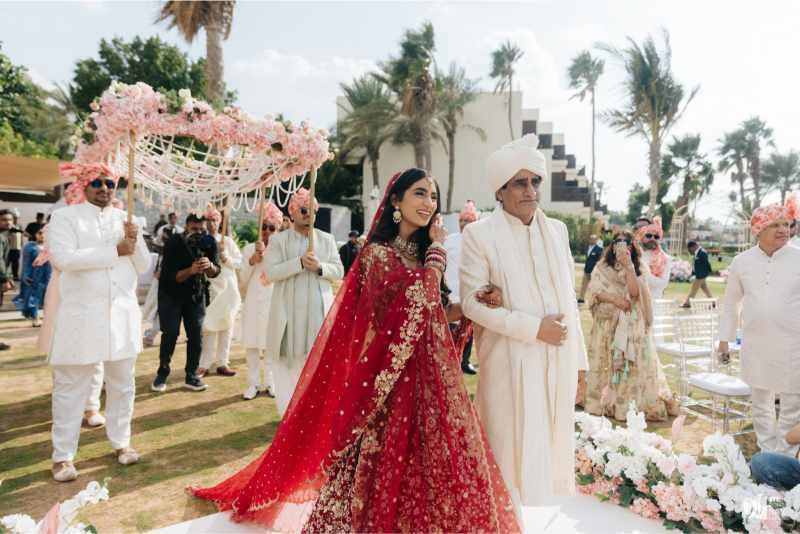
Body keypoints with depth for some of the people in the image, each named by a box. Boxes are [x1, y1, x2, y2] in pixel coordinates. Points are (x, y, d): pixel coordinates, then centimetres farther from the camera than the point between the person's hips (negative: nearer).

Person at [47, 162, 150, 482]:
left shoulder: (125, 219, 11)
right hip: (81, 314, -4)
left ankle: (121, 442, 27)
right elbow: (63, 258, -18)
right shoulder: (64, 216, -1)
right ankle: (62, 455, 16)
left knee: (122, 383, 13)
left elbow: (143, 267, 8)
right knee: (71, 386, 4)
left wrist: (134, 241, -11)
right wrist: (115, 251, -16)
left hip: (122, 313, 4)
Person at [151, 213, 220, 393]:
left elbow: (215, 272, -17)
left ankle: (191, 376, 8)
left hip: (196, 294, 3)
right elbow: (173, 276, -24)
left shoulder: (209, 242, -12)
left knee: (196, 335, -1)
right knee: (170, 333, -8)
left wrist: (209, 266, -39)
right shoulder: (173, 243, -20)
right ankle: (162, 374, 7)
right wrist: (191, 270, -42)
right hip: (170, 293, -3)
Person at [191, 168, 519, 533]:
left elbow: (434, 312, 12)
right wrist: (438, 247, -11)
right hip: (396, 375, -7)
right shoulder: (378, 252, -12)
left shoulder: (419, 251, 10)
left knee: (423, 460, 14)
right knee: (391, 460, 4)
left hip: (429, 371, 7)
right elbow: (422, 297, -24)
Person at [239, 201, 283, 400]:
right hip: (253, 303, 2)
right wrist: (253, 259, -10)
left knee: (270, 344, 2)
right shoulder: (250, 248, 6)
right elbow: (243, 280, 4)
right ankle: (253, 383, 12)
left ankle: (269, 382, 15)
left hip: (274, 303, -2)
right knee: (251, 343, 3)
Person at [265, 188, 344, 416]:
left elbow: (339, 271, 6)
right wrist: (300, 263, -19)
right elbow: (271, 272, -8)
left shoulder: (327, 239, 10)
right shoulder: (278, 240, 3)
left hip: (319, 310, 2)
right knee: (289, 363, 4)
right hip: (289, 311, -1)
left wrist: (320, 267, -13)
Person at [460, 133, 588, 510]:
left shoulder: (557, 230, 9)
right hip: (512, 363, -5)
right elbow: (472, 302, -13)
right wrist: (534, 328, -15)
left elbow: (569, 299, 11)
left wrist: (577, 359, 11)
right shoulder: (480, 233, -7)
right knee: (517, 454, 3)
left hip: (558, 362, 5)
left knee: (553, 449, 14)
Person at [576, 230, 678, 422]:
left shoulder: (639, 268, 3)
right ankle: (602, 399, 15)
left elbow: (634, 292, -13)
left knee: (631, 363, -4)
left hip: (631, 325, -1)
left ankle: (632, 402, 2)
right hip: (607, 323, 1)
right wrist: (615, 299, -18)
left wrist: (628, 265, -19)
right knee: (604, 363, 5)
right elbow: (594, 291, -6)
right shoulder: (602, 266, 5)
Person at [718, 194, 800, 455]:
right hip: (755, 345, 2)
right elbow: (731, 302, 10)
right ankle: (767, 454, 31)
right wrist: (725, 338, 9)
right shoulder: (741, 262, 1)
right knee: (760, 404, 15)